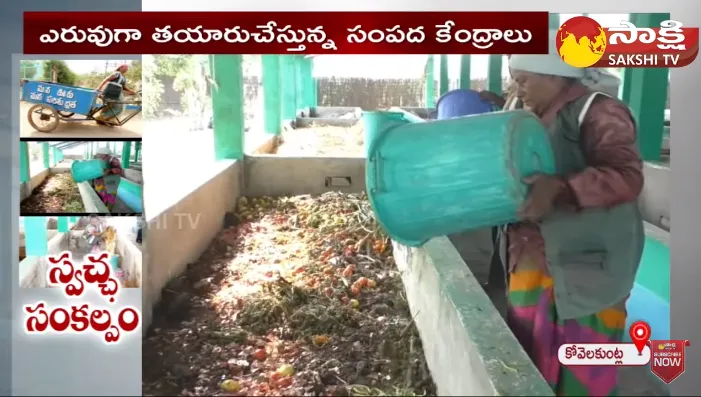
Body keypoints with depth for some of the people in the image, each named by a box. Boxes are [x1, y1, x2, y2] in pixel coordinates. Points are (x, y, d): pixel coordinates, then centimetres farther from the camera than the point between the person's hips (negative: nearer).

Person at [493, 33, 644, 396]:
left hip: (584, 270, -7)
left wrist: (561, 190, -36)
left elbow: (627, 176, -21)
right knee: (530, 364, 14)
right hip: (532, 264, 8)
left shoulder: (597, 112, -10)